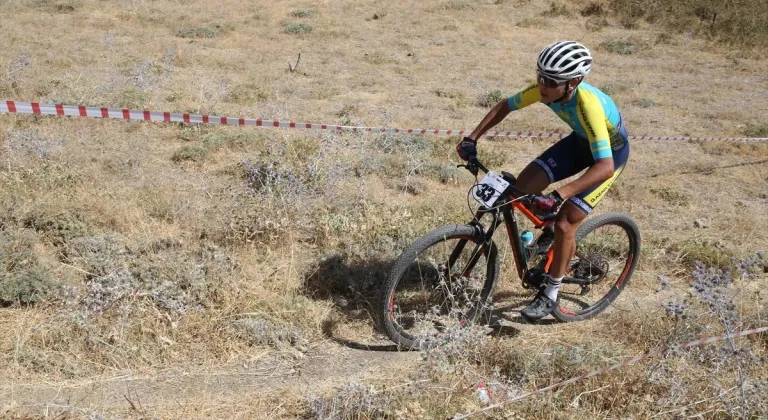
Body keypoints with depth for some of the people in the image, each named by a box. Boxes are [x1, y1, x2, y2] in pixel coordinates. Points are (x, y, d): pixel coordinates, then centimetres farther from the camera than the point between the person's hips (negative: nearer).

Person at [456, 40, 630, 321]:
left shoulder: (588, 105, -41)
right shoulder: (544, 89, -23)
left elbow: (605, 167, -48)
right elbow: (505, 106, -5)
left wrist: (558, 196, -55)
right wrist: (472, 139, -15)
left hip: (611, 152, -6)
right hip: (580, 141, 6)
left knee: (564, 224, -14)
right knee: (523, 187, -11)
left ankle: (550, 294, 6)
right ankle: (549, 231, 20)